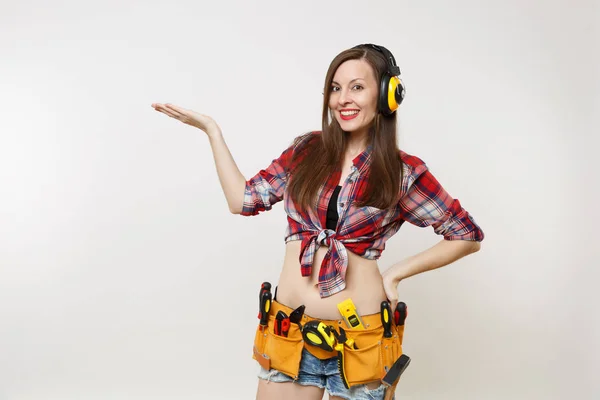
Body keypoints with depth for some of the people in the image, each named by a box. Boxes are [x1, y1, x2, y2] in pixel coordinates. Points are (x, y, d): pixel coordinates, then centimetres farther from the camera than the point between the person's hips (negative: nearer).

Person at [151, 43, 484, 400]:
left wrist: (396, 273, -4)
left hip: (360, 339, -2)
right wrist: (211, 129, 5)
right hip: (289, 333, 3)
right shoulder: (306, 150, 3)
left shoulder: (403, 172, -5)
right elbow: (242, 200, 6)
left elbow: (468, 236, 2)